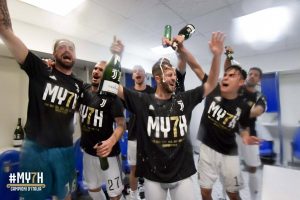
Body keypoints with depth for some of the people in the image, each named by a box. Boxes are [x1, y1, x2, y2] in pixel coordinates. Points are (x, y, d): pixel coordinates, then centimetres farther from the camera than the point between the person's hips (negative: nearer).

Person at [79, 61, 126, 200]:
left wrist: (111, 142, -38)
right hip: (88, 149, 6)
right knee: (92, 188, 24)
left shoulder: (112, 96, -18)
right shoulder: (83, 90, -1)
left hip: (107, 151, -5)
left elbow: (121, 124, -22)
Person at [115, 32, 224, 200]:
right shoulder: (143, 101, -8)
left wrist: (217, 55, -10)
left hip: (182, 173, 2)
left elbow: (211, 84, 1)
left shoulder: (184, 99, -1)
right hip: (153, 175, -1)